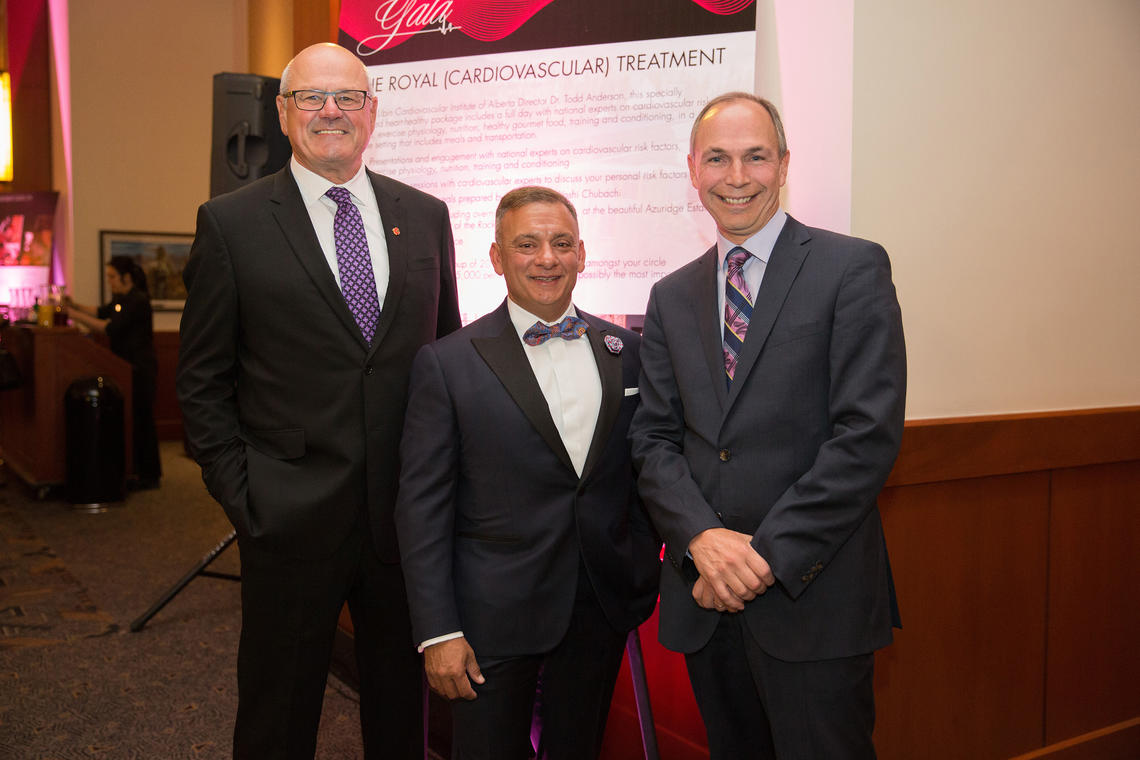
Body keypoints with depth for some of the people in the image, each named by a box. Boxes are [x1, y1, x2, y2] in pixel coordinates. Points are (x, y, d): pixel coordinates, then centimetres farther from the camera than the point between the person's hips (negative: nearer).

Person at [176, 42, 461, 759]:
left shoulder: (425, 216, 6)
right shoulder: (232, 223, -3)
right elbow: (202, 382, -1)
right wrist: (239, 493, -7)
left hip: (407, 509, 3)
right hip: (290, 512, -2)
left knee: (402, 702, 19)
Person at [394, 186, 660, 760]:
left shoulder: (626, 353, 4)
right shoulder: (447, 363, -7)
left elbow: (639, 472, 12)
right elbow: (422, 504, -8)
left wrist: (643, 574, 7)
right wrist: (437, 631, -11)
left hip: (602, 610, 4)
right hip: (494, 617, -3)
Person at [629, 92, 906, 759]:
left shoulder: (852, 268, -4)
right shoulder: (672, 296, 11)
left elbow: (869, 434, -12)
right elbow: (654, 437, 6)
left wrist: (769, 554, -16)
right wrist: (702, 537, -11)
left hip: (813, 599, -4)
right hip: (705, 599, 5)